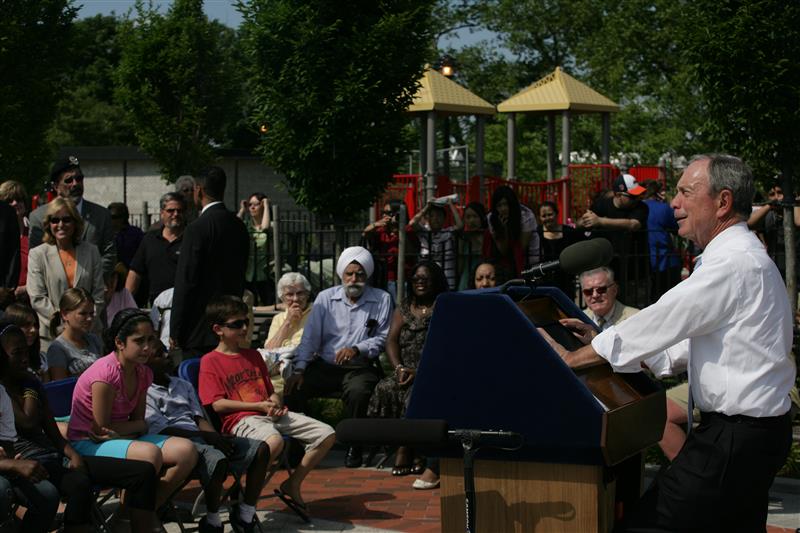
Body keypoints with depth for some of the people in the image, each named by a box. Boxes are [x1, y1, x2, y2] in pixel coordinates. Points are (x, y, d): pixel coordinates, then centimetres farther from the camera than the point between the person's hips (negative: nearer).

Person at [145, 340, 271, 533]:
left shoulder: (183, 386, 26)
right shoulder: (145, 392, 1)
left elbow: (200, 419, 17)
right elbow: (162, 431, -10)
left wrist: (218, 439, -5)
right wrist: (207, 437, -17)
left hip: (201, 437, 8)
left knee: (261, 449, -9)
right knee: (217, 460, -38)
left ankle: (244, 515, -6)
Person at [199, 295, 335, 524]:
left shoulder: (253, 355, 24)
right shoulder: (210, 361, 1)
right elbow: (218, 404, -9)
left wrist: (275, 402, 2)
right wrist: (258, 406, -13)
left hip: (271, 414, 7)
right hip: (241, 419, -7)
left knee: (327, 434, -7)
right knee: (274, 441, -41)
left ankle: (292, 485, 6)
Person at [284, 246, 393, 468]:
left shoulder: (382, 300, 6)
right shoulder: (325, 298, 11)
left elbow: (384, 338, 0)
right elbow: (310, 337, 5)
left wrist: (357, 349, -18)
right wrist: (299, 369, -9)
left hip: (360, 366, -2)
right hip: (325, 365, 3)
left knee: (357, 391, -36)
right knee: (294, 389, -23)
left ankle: (354, 446, -15)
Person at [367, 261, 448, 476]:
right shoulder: (403, 310, 22)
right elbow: (391, 341, 10)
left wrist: (420, 371, -18)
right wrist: (399, 367, -11)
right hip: (406, 370, 4)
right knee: (386, 388, -27)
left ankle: (406, 448, -22)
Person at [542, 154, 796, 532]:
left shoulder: (734, 263, -17)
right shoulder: (740, 256, 16)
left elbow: (659, 323, -17)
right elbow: (686, 341, 17)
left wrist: (571, 358, -7)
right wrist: (603, 343, 10)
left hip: (735, 438, -11)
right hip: (754, 430, 11)